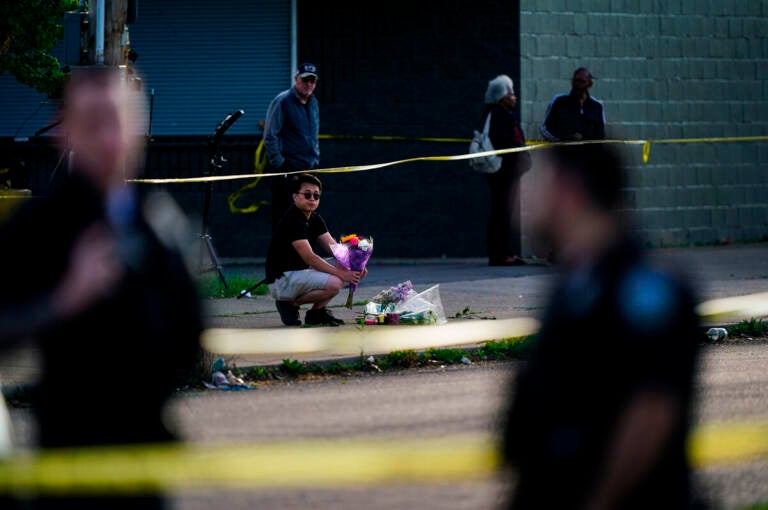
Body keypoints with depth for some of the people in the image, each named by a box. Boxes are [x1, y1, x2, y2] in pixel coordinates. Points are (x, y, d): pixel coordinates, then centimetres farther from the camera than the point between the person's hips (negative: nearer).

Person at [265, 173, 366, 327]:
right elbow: (309, 258, -24)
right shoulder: (292, 220, -19)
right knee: (334, 283, -27)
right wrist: (341, 274, -24)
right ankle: (291, 304, -7)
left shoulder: (315, 219, 11)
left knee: (345, 266, 6)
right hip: (281, 279, -10)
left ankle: (317, 312, 4)